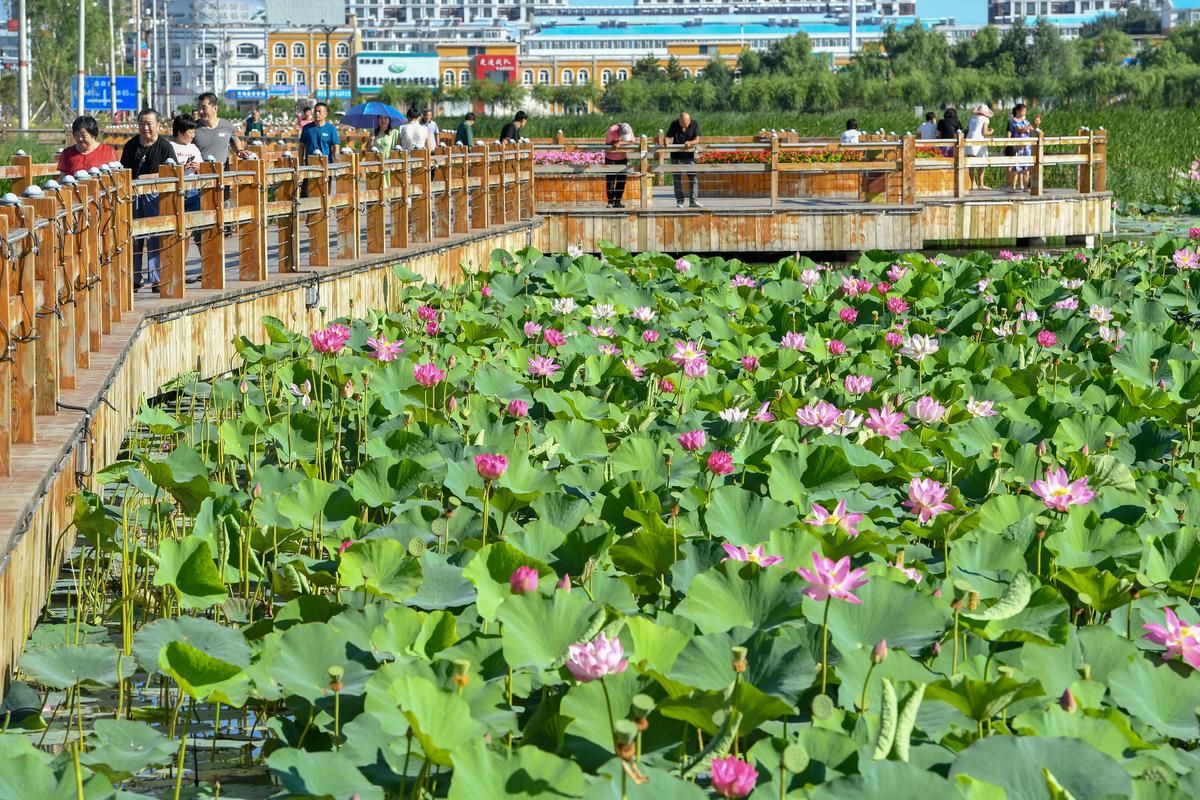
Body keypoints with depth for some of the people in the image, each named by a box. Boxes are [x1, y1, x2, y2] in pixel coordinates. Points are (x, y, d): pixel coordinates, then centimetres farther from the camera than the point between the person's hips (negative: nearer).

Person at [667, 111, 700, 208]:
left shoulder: (694, 125, -6)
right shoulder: (674, 124, -6)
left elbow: (697, 140, -8)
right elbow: (668, 137, -3)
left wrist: (690, 143, -29)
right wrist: (667, 141, -27)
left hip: (689, 155, 0)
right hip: (676, 156, 0)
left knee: (693, 177, -5)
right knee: (677, 179, 1)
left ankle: (693, 200, -2)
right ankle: (679, 201, 7)